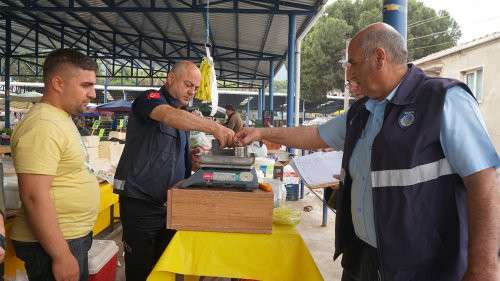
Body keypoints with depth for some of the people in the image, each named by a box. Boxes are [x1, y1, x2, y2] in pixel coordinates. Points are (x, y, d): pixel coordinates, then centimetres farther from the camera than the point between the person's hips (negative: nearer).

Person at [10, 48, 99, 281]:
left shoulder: (61, 118, 11)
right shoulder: (42, 126, -21)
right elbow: (34, 197, -26)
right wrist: (62, 256, -24)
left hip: (73, 238, 10)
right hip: (52, 244, -10)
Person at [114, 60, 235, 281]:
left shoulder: (184, 116, 16)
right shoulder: (149, 99, -8)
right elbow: (170, 116, -32)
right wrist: (214, 127, -40)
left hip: (171, 203, 7)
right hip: (140, 202, -7)